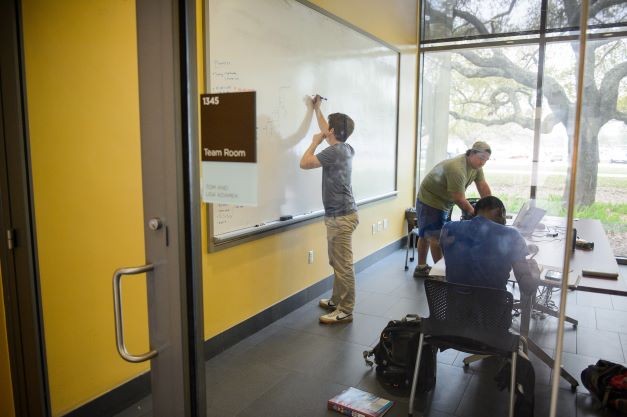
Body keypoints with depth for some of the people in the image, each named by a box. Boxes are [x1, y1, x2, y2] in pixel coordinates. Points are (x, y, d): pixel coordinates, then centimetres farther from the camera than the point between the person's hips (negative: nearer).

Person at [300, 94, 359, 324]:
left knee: (343, 265, -4)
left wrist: (315, 142, -2)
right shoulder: (344, 148, 11)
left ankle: (345, 311, 3)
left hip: (341, 216, -10)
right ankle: (337, 300, 29)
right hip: (338, 215, 10)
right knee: (337, 262, 18)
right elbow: (327, 131, 29)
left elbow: (304, 163, -17)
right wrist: (317, 109, 38)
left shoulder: (335, 151, -17)